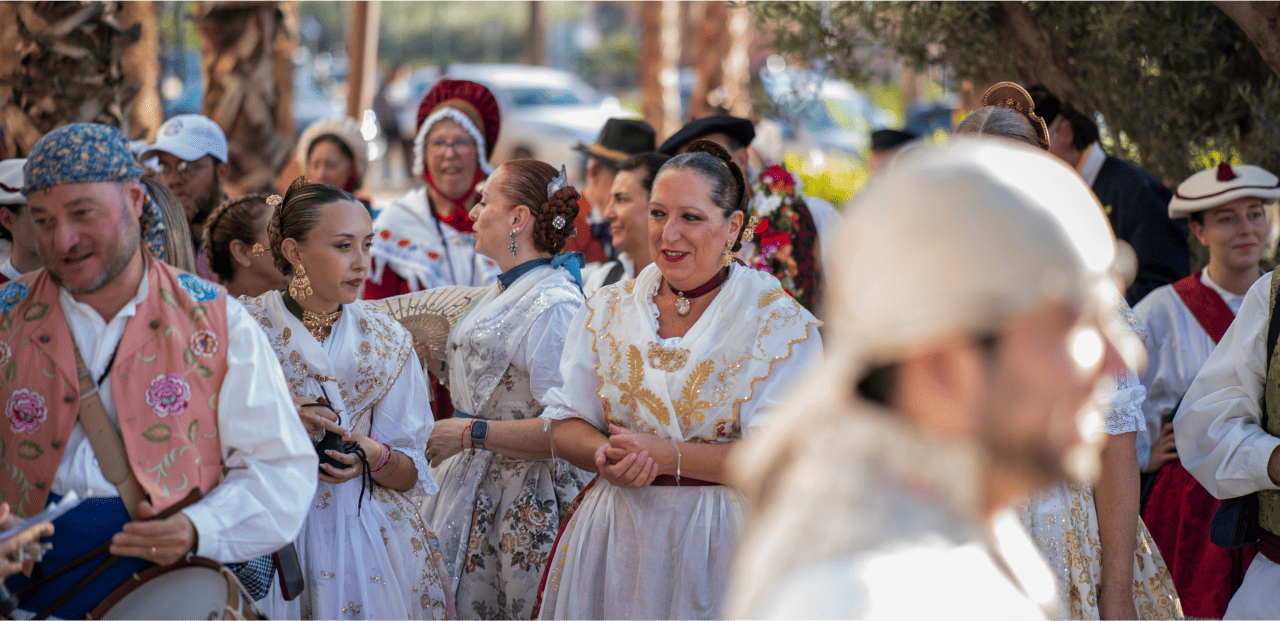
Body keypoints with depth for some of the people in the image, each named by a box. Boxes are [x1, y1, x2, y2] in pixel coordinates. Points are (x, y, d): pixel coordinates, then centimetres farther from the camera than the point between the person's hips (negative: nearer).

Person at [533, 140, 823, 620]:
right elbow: (565, 425, 7)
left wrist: (667, 456, -19)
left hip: (723, 544, -3)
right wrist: (605, 456, -16)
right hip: (614, 540, 4)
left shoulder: (779, 321, -7)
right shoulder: (608, 310, 8)